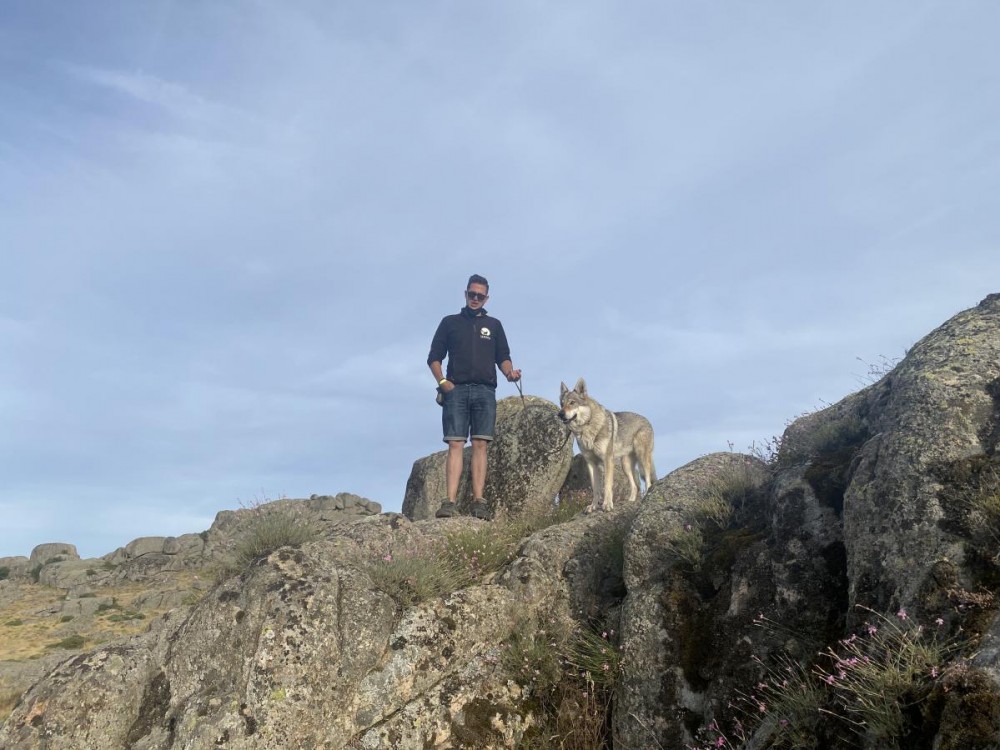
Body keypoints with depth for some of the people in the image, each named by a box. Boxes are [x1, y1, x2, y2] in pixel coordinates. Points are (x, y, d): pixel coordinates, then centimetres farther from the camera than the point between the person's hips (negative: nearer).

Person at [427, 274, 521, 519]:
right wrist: (441, 381, -5)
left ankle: (478, 502, -9)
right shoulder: (450, 322, 17)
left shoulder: (494, 325, 21)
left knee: (480, 445, -7)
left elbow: (503, 358, 15)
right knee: (455, 445, -10)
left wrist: (510, 371, -8)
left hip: (485, 391, 1)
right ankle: (450, 502, -15)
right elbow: (434, 357, 12)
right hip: (456, 390, -1)